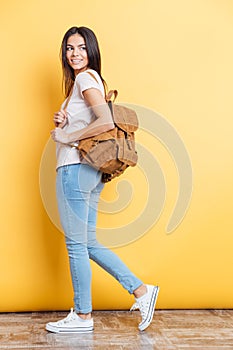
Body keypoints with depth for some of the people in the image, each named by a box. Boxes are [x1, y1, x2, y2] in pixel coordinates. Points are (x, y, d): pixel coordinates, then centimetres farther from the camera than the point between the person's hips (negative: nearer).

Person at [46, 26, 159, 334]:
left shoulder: (86, 78, -8)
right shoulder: (85, 81, 22)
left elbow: (107, 122, -23)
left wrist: (67, 136, -14)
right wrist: (63, 122, 5)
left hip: (75, 168, -10)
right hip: (89, 170, 10)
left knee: (76, 244, 0)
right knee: (88, 244, 13)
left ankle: (82, 316, 14)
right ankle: (142, 291, 16)